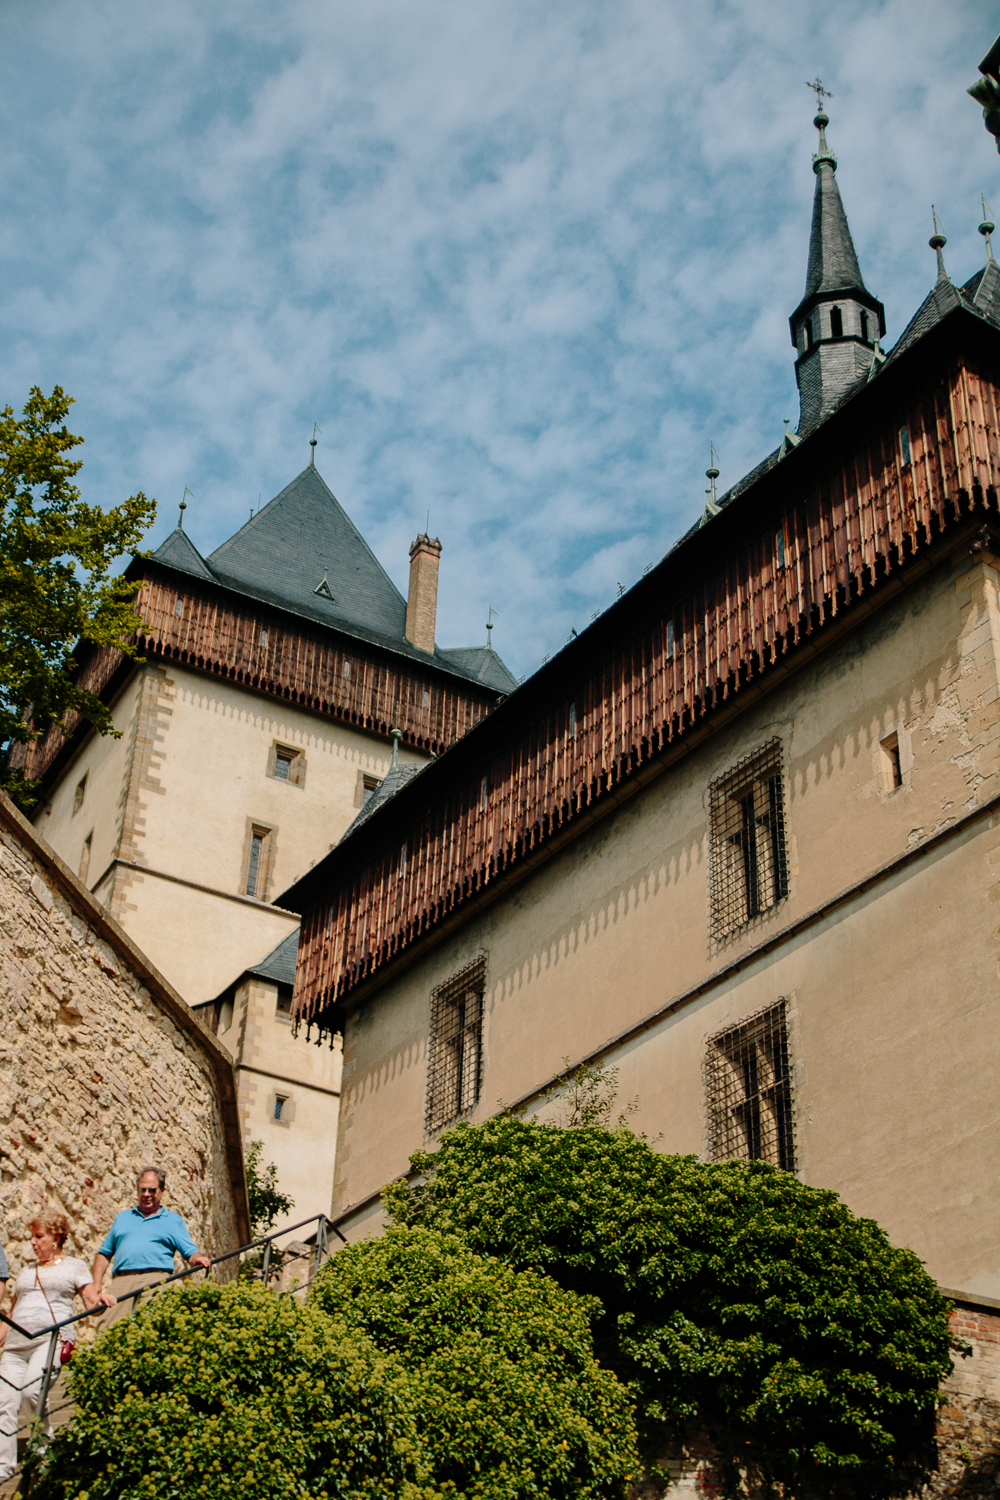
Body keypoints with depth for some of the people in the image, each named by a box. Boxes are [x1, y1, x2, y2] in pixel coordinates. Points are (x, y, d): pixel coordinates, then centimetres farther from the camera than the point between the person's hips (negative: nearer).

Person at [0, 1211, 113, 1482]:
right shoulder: (26, 1272, 28)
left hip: (52, 1336, -5)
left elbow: (91, 1302, 3)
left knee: (31, 1389, -28)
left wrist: (101, 1299, -20)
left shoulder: (74, 1266, 13)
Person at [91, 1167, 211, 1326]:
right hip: (122, 1280, 2)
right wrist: (97, 1284, 11)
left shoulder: (174, 1220, 21)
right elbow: (104, 1253, 25)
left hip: (157, 1279, -2)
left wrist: (198, 1259, -13)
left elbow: (190, 1252, 11)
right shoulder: (122, 1217, 28)